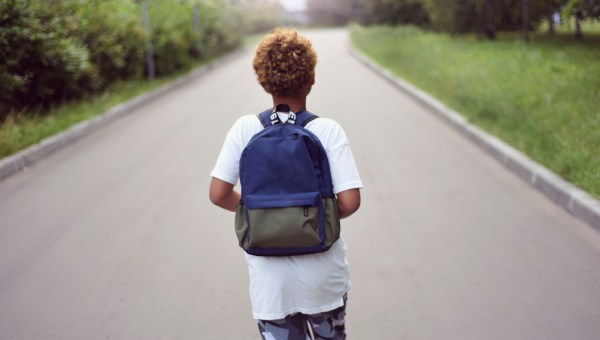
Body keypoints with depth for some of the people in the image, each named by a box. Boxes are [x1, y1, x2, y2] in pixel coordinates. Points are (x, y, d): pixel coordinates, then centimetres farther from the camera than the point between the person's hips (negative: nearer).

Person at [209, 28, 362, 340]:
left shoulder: (246, 129, -9)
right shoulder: (328, 131, -12)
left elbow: (218, 194, -9)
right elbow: (349, 202, -17)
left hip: (270, 277, 1)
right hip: (322, 276, 0)